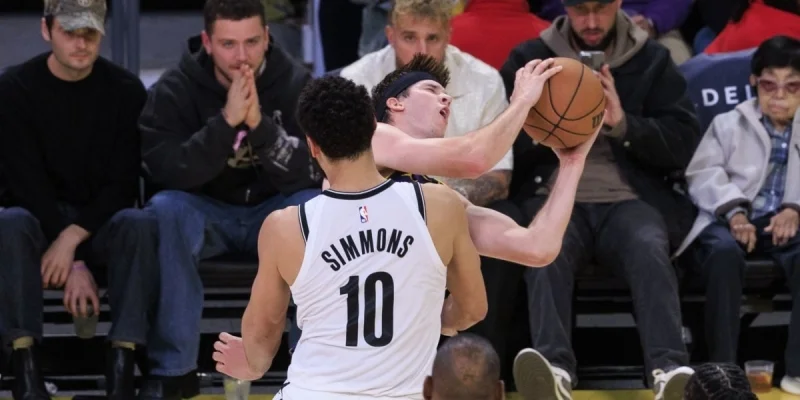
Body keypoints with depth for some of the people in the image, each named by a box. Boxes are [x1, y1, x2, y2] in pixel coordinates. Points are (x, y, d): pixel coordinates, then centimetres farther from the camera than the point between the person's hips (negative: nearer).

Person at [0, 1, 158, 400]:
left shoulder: (126, 90, -4)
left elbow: (122, 183, -7)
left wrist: (73, 237, -22)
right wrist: (74, 263, -21)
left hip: (102, 220, 1)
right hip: (38, 217, -1)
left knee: (141, 224, -32)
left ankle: (121, 367, -37)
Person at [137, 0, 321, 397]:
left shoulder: (297, 85, -10)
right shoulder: (174, 90, -11)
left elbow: (313, 175, -19)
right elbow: (167, 173, -23)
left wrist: (259, 124, -35)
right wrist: (226, 121, -35)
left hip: (274, 213, 0)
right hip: (203, 212, 0)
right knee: (165, 207, -32)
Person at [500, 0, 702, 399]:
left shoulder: (653, 60, 13)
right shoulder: (529, 59, 13)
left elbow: (685, 142, 7)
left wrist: (623, 124, -9)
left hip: (631, 198, 0)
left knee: (649, 247, -34)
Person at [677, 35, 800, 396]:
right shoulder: (728, 124, 21)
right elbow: (703, 175, 4)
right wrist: (733, 211, -16)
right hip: (732, 221, -1)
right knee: (725, 252, -38)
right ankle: (723, 367, -36)